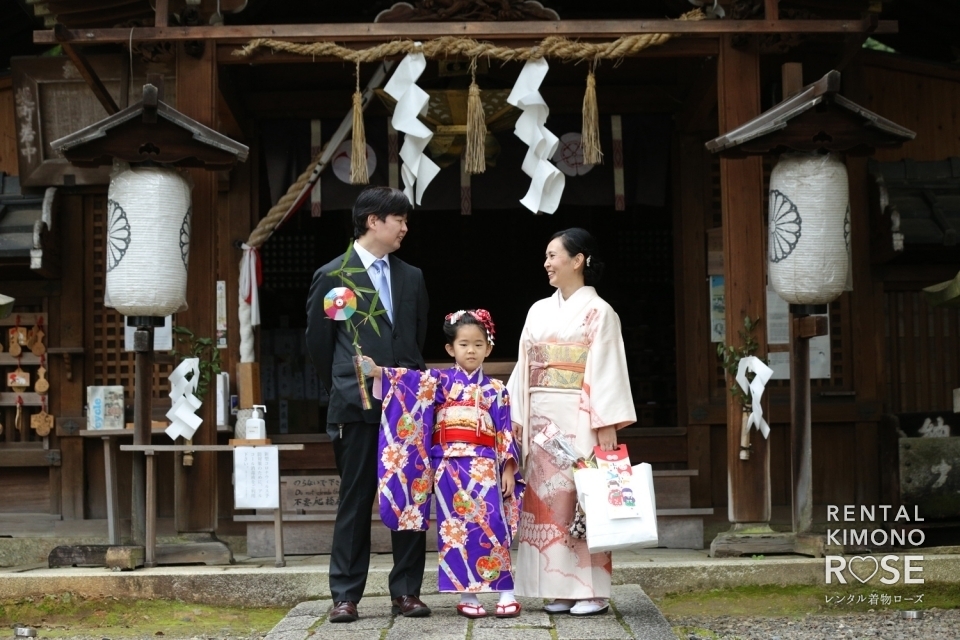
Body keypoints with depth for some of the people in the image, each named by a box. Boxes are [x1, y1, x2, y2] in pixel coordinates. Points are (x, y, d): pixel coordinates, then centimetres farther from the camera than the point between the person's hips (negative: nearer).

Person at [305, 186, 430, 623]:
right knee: (355, 501, 1)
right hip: (357, 408, -4)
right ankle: (345, 595, 8)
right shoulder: (332, 276, 0)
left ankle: (406, 591, 12)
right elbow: (317, 341, 5)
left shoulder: (412, 278, 13)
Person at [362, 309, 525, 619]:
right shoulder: (440, 380, 7)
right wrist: (378, 371, -25)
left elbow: (505, 431, 7)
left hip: (484, 464, 0)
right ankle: (466, 595, 6)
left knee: (491, 524, -6)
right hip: (449, 463, 0)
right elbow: (410, 380, -9)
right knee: (457, 525, 0)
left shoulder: (495, 389, 10)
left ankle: (506, 592, 0)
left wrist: (508, 468, 0)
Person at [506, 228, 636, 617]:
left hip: (579, 419, -6)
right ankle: (561, 589, 10)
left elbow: (607, 370, -9)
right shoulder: (539, 311, 13)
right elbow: (525, 368, 13)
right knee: (547, 499, 4)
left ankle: (593, 590, 1)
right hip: (541, 420, 6)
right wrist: (516, 417, 7)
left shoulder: (598, 312, -3)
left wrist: (607, 425, -15)